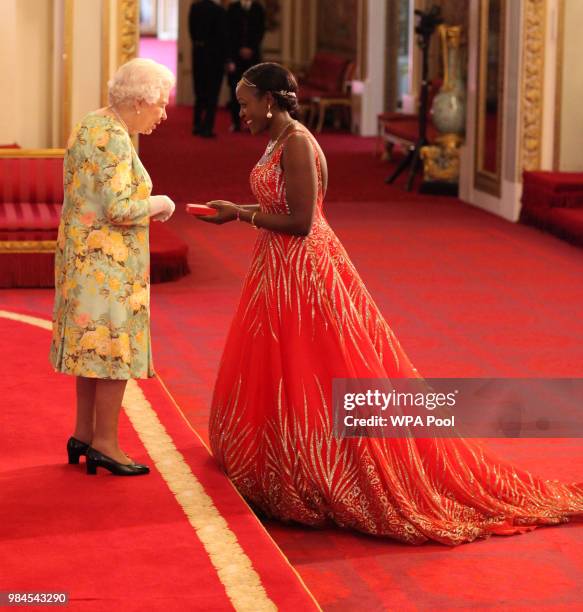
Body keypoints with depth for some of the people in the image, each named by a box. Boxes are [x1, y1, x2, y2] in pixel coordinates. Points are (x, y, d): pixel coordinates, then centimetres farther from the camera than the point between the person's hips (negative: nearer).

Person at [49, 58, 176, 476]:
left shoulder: (90, 125, 11)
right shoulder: (115, 138, -20)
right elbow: (118, 209, -25)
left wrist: (145, 202, 14)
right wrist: (158, 204, -9)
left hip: (81, 253, 10)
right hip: (109, 259, -10)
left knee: (91, 343, 15)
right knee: (115, 345, -2)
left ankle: (84, 434, 22)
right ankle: (105, 443, 4)